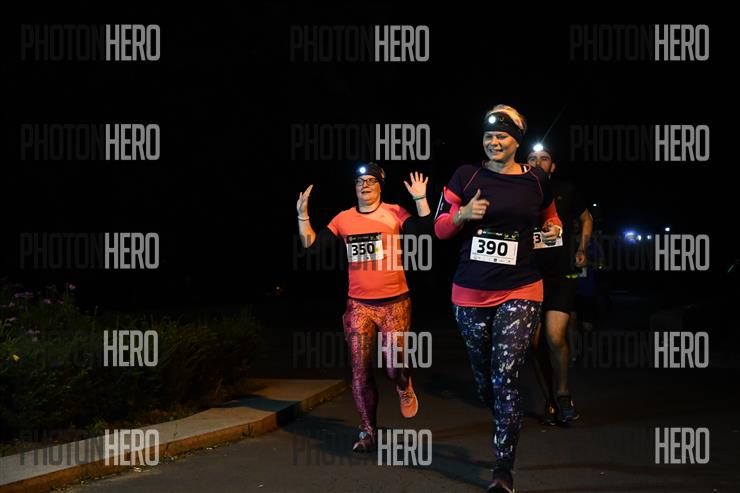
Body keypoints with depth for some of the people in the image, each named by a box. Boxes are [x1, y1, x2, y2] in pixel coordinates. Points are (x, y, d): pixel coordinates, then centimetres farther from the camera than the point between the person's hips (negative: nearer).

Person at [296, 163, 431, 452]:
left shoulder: (395, 213, -1)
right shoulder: (344, 219, 6)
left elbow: (425, 233, -15)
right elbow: (311, 244, 4)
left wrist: (420, 200, -22)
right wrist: (302, 215, -5)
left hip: (395, 303, -2)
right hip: (359, 305, 2)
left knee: (394, 368, -5)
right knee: (360, 370, -1)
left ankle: (404, 388, 33)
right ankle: (367, 432, 11)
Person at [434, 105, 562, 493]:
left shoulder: (536, 181, 4)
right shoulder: (466, 176, 1)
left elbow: (549, 218, 24)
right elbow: (439, 228, 4)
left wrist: (554, 229, 4)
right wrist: (463, 214, -14)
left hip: (519, 293, -2)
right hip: (470, 294, 2)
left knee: (505, 379, -11)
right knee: (484, 379, 13)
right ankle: (504, 427, 43)